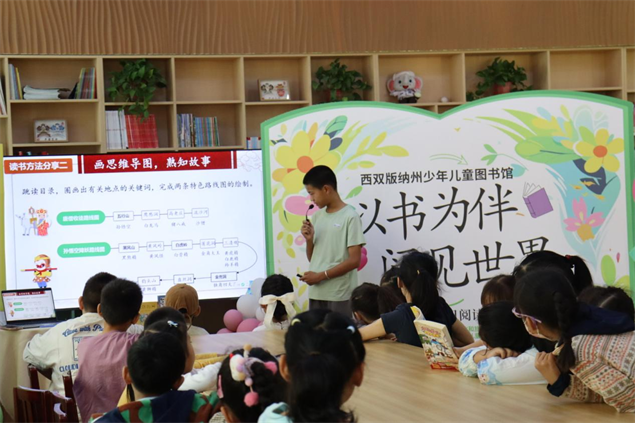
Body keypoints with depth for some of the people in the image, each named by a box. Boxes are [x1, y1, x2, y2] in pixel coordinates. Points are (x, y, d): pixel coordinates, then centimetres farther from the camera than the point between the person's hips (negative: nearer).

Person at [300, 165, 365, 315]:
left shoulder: (350, 217, -7)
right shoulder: (317, 216, 12)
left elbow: (354, 260, -12)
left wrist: (320, 276, -13)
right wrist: (309, 240, -2)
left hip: (339, 295, -6)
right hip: (316, 293, 6)